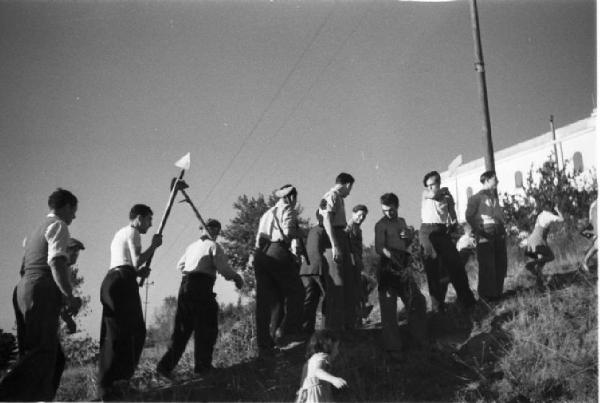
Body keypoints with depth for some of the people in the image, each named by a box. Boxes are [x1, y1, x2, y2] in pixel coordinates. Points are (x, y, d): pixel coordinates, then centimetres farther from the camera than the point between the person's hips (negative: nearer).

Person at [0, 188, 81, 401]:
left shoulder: (36, 230, 27)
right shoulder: (59, 226, -1)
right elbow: (56, 262, -16)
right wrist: (69, 296, -21)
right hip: (43, 295, -10)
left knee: (55, 358, 7)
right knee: (41, 354, -16)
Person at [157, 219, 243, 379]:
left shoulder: (192, 246, 21)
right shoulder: (213, 246, 0)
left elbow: (180, 265, 29)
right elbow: (223, 268, -9)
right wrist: (237, 277, 6)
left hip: (184, 285, 7)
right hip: (202, 287, -7)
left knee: (181, 329, 10)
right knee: (207, 327, 2)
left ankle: (166, 365, 5)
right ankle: (202, 366, 1)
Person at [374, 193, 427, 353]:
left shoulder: (401, 222, 16)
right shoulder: (381, 225, -6)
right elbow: (379, 248, -16)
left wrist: (408, 235, 5)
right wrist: (393, 257, -34)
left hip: (404, 268, 7)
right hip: (389, 269, -7)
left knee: (417, 302, 10)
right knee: (389, 307, -5)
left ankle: (420, 338, 25)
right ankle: (393, 346, 0)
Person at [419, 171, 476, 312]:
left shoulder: (447, 196, 14)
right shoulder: (425, 194, 9)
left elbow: (453, 216, 11)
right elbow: (433, 194, -14)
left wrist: (452, 224, -7)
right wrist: (444, 190, 3)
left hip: (443, 232, 2)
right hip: (428, 232, -2)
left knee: (456, 265, -2)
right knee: (433, 269, -2)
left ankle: (467, 300, 8)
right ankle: (437, 305, 2)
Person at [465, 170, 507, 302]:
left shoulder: (494, 197, 18)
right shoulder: (477, 197, -5)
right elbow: (469, 216, -10)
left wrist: (503, 229, 13)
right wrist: (479, 231, -15)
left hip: (499, 235, 7)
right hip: (485, 237, -7)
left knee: (501, 265, 8)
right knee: (487, 267, -6)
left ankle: (497, 292, 19)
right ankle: (486, 295, 2)